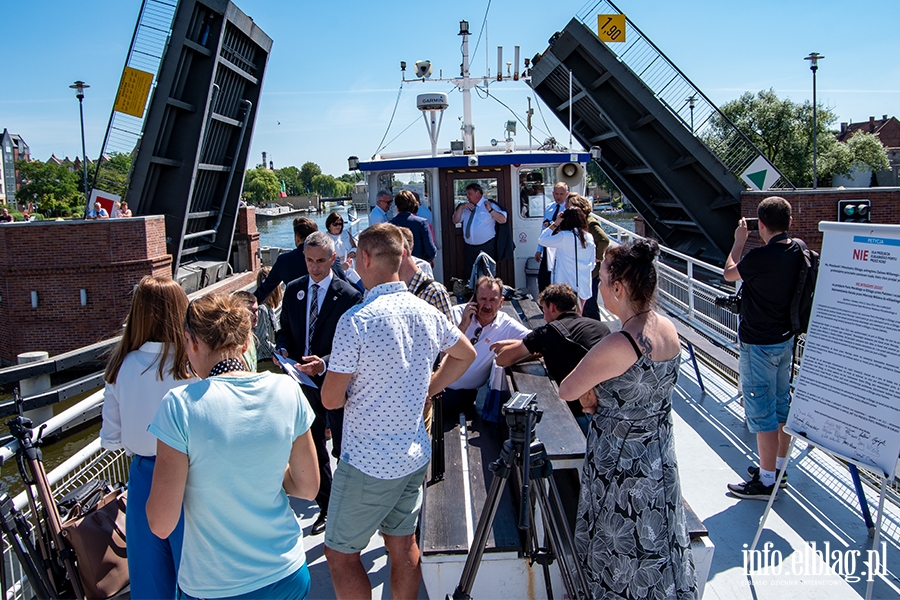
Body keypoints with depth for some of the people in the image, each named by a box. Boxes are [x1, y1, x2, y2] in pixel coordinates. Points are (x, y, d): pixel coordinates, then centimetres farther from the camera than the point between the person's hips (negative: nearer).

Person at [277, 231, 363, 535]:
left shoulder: (349, 295, -12)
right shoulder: (293, 289, 4)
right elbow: (285, 329, 11)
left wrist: (325, 362, -28)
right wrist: (283, 350, -9)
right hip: (304, 382, 5)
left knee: (343, 449, 6)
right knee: (313, 448, 17)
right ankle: (326, 507, 34)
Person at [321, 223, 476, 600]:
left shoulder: (357, 320, -21)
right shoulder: (427, 313, -1)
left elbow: (331, 399, -17)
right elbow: (465, 354, 17)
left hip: (368, 463, -7)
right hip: (416, 455, 7)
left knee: (340, 552, 10)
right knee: (403, 543, 19)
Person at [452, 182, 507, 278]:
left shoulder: (490, 205, -3)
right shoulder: (466, 207, 14)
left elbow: (503, 220, -14)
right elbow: (455, 220, 10)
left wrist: (490, 210, -24)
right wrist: (461, 207, -4)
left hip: (486, 248, -5)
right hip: (469, 248, 5)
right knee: (468, 275, 9)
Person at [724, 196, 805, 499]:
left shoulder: (761, 256, -25)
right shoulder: (798, 252, -2)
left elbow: (729, 273, -7)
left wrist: (739, 241, 6)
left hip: (759, 345, -9)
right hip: (786, 339, 9)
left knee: (761, 411, 1)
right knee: (782, 405, 18)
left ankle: (766, 482, 11)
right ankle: (779, 468, 33)